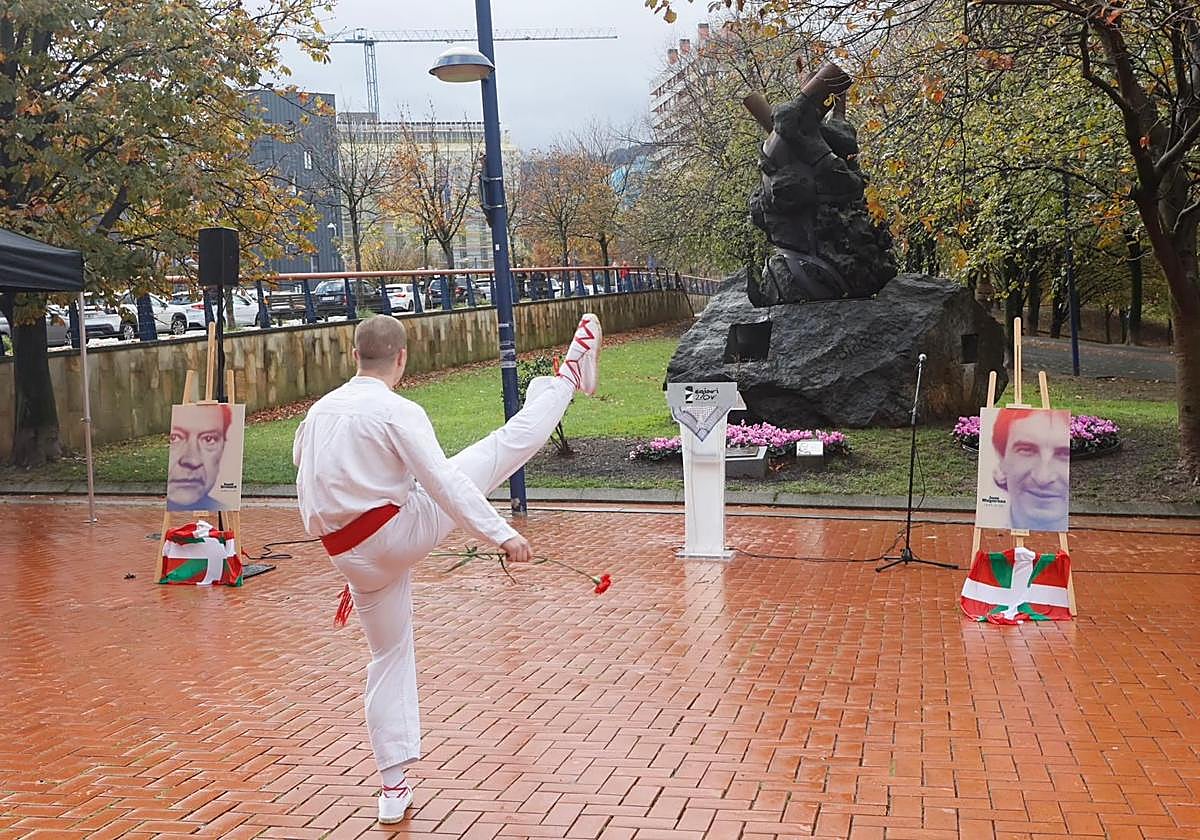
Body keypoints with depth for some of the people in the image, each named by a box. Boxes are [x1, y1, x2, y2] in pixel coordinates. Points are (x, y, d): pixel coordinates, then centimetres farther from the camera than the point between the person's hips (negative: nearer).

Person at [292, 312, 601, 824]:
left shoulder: (320, 411, 7)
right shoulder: (397, 412, -14)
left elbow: (301, 457, 26)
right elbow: (443, 481, -20)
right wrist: (501, 534, -20)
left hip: (354, 556, 7)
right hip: (400, 530, -6)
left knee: (389, 657, 19)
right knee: (510, 442, 1)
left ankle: (394, 786, 20)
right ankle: (569, 376, 20)